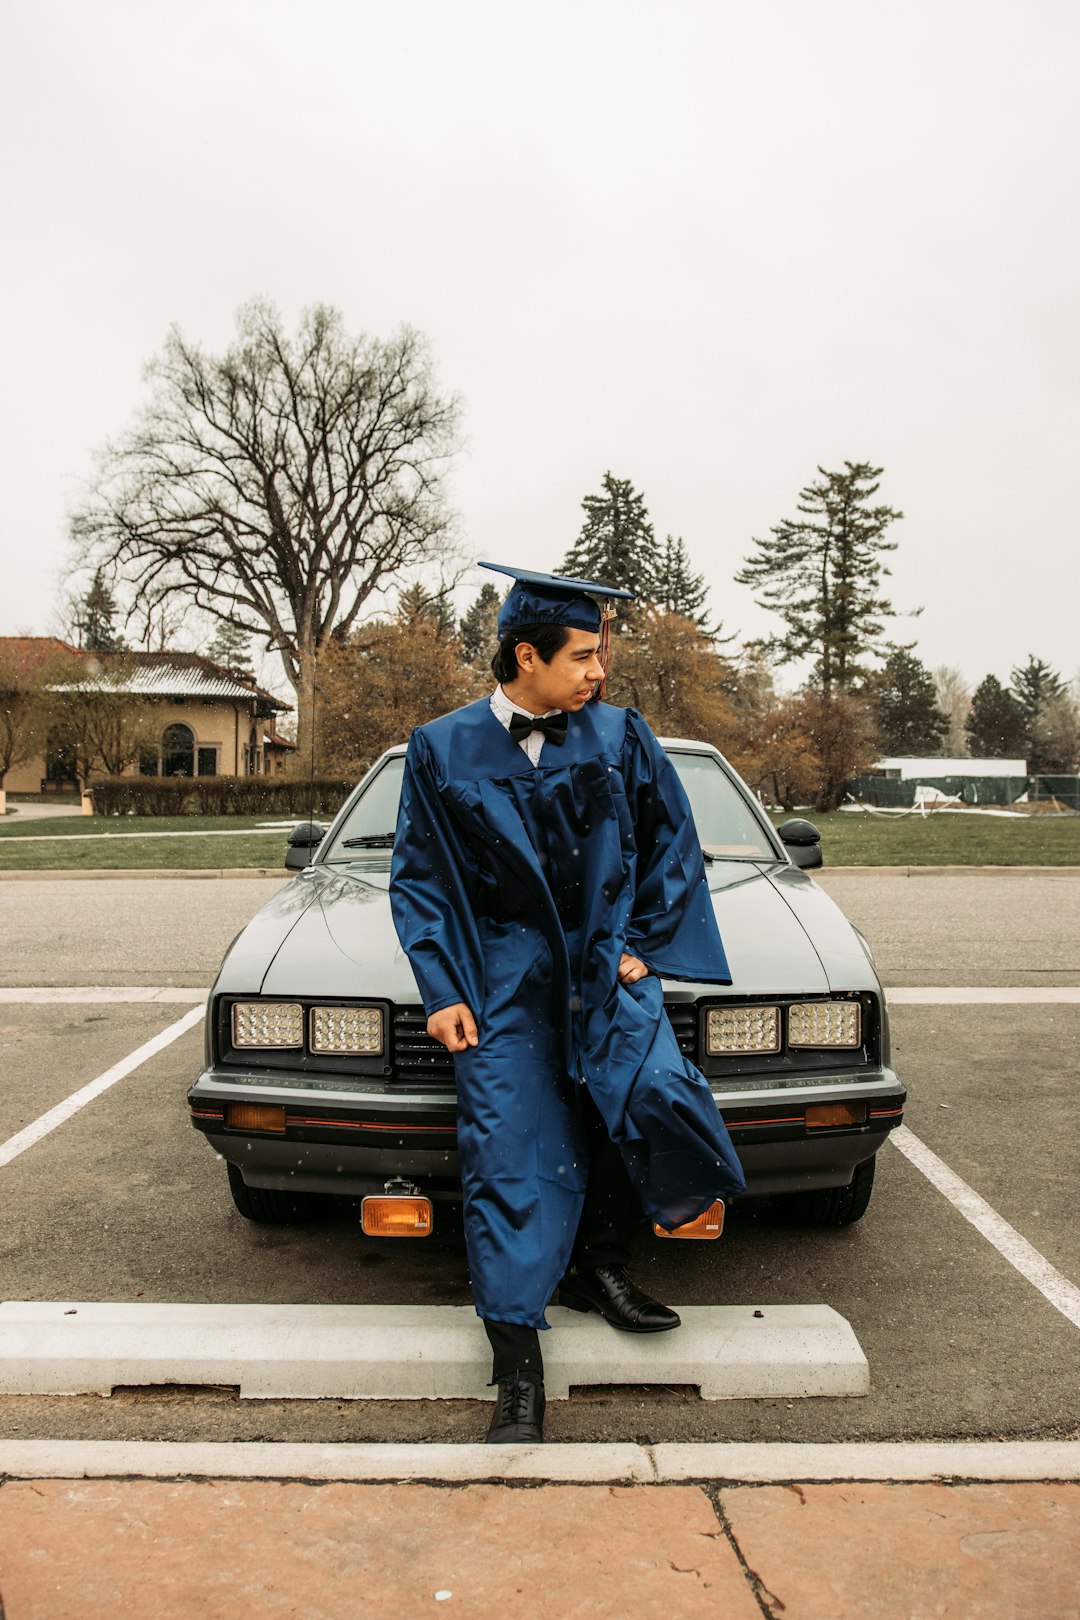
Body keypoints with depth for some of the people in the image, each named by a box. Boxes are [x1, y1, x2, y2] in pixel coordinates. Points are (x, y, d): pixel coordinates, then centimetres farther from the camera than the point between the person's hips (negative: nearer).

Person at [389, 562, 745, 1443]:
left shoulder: (621, 736, 4)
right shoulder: (442, 750, 2)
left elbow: (673, 841, 11)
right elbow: (420, 879, 4)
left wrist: (642, 944, 2)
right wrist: (442, 990, -4)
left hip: (605, 962, 1)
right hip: (503, 978, -1)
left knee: (655, 1095, -21)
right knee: (511, 1156, -7)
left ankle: (599, 1264, 7)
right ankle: (519, 1376, 4)